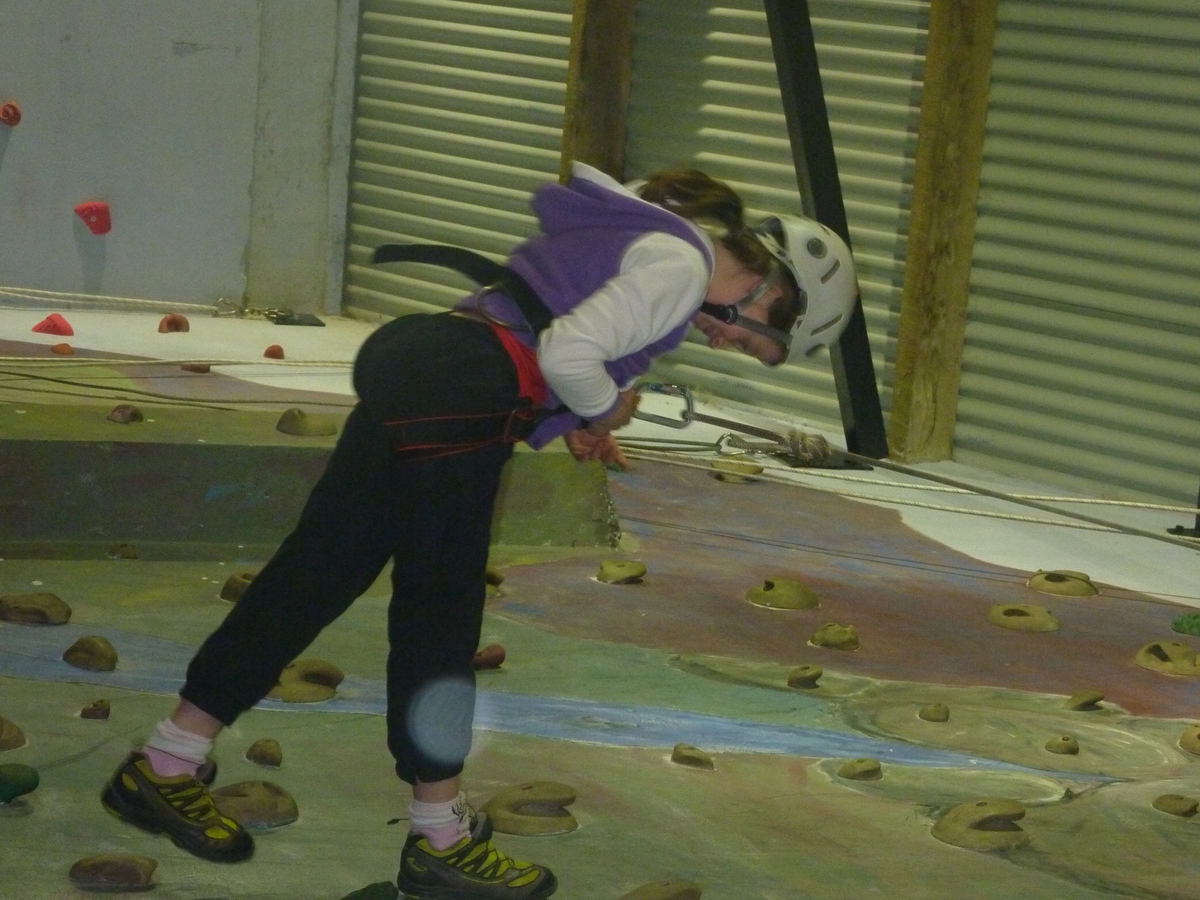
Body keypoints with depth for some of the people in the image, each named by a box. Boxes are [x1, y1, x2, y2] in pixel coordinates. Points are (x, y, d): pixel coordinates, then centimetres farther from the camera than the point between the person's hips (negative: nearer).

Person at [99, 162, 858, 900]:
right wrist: (604, 409, 1)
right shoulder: (683, 264, -7)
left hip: (407, 364, 9)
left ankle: (165, 767, 17)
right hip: (455, 402, -9)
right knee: (440, 614, 1)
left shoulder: (647, 235, 23)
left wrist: (573, 420, 19)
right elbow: (569, 351, -18)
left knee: (318, 573, 11)